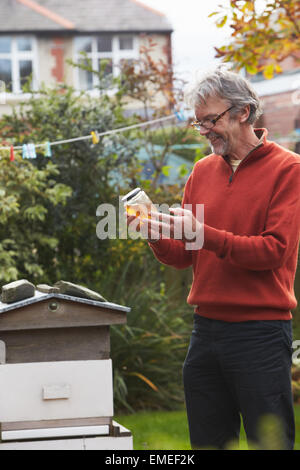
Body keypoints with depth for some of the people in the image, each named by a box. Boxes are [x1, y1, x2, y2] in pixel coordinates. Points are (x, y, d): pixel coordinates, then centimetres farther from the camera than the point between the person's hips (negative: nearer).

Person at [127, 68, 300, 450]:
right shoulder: (203, 171, 14)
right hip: (206, 329, 6)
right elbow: (184, 257, 14)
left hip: (260, 332, -6)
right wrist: (157, 237, -7)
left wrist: (204, 234, -20)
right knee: (207, 442, 11)